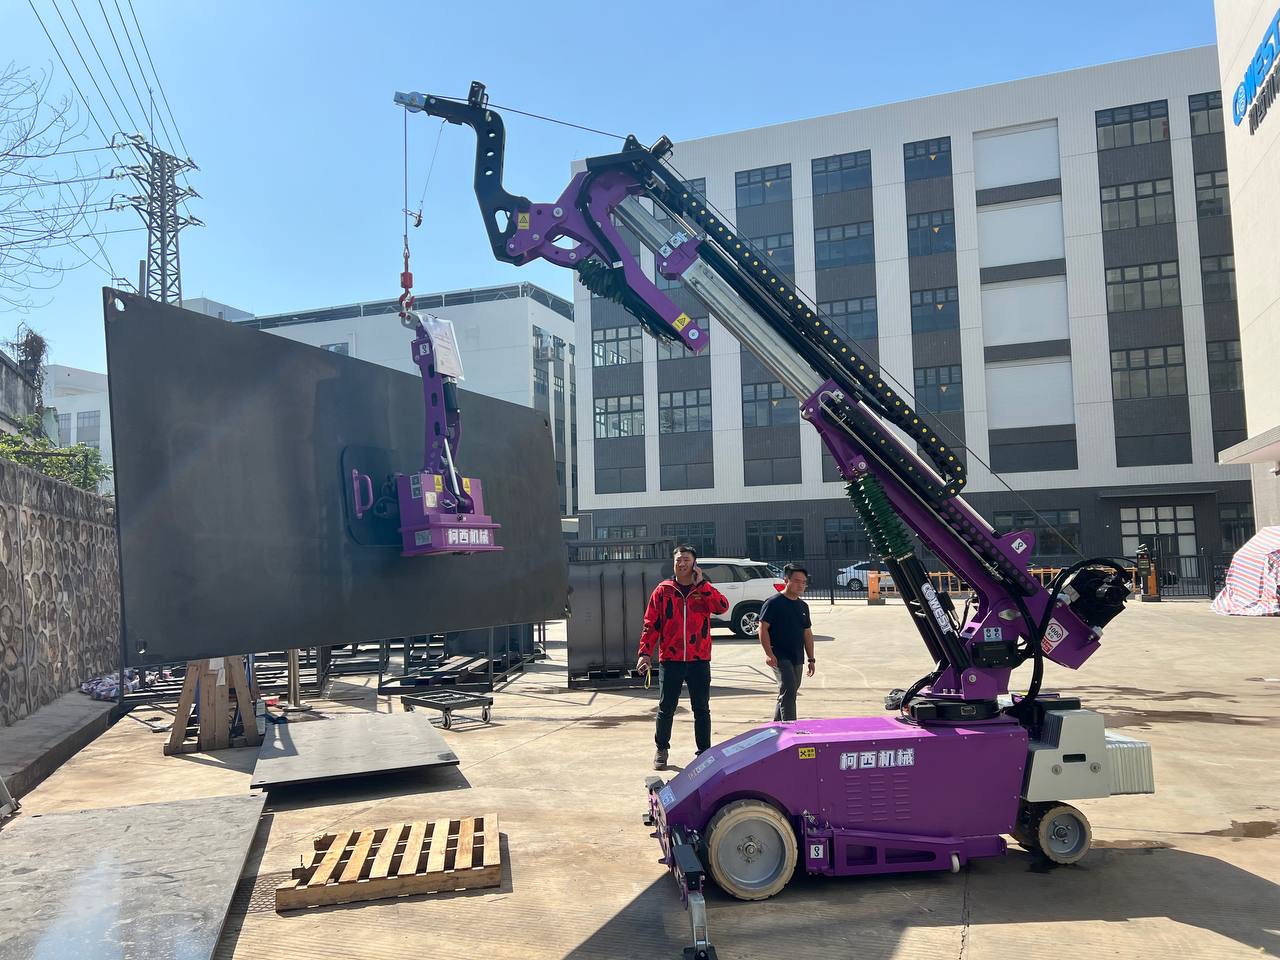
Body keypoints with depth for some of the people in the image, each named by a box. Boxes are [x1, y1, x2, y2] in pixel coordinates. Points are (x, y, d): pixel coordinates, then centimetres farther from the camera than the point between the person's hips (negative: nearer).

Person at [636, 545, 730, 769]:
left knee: (701, 709, 7)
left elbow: (722, 607, -14)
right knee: (666, 708, 7)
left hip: (699, 660, 1)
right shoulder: (663, 591, 3)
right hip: (670, 660, 0)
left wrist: (701, 583, -14)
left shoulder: (704, 590, 5)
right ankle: (661, 749, 24)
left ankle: (704, 752, 17)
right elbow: (651, 624, 1)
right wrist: (645, 652, -8)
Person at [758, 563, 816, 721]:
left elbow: (807, 633, 19)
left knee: (789, 693, 14)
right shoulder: (773, 603, -8)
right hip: (780, 657, -8)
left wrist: (811, 659, 16)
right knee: (788, 690, -18)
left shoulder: (803, 606, 14)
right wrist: (769, 653, -20)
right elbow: (763, 628, -11)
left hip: (797, 658, 8)